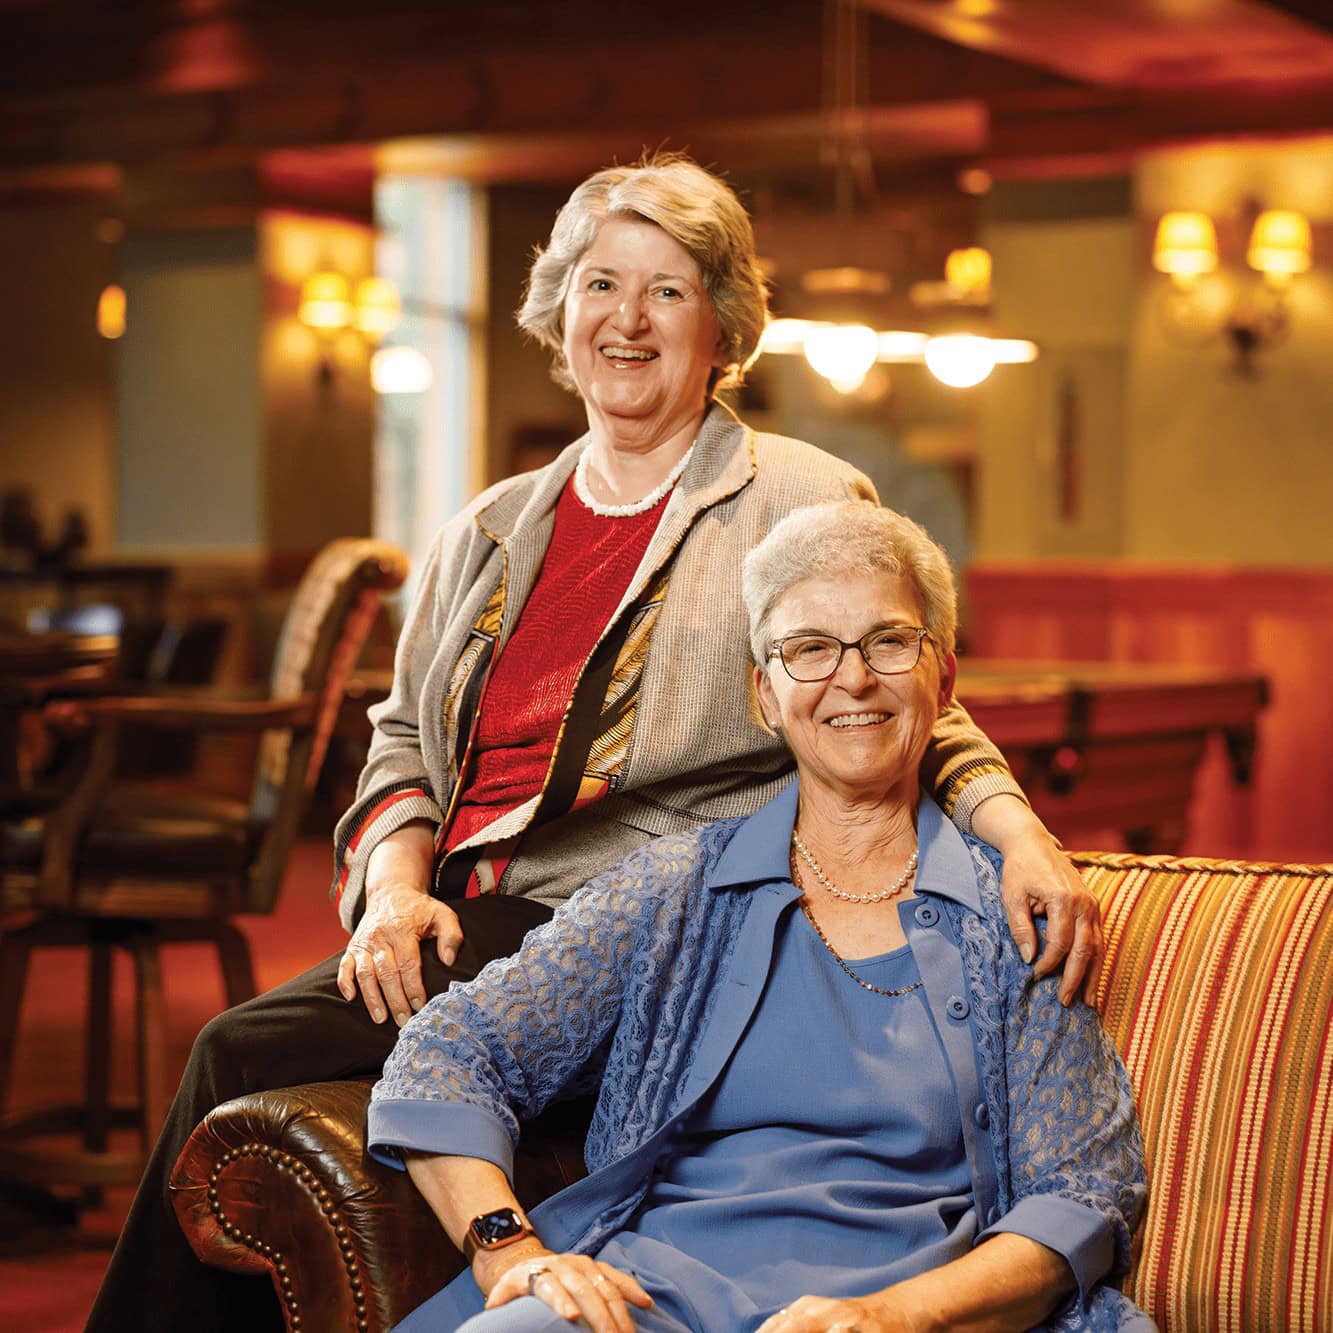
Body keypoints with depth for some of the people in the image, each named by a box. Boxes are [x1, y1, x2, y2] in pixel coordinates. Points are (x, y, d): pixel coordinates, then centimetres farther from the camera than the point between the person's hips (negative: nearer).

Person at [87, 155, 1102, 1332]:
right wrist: (396, 885, 1)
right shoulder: (491, 529, 22)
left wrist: (1019, 830, -17)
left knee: (247, 1054, -23)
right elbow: (405, 736, 21)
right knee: (240, 1054, -23)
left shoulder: (804, 506, 6)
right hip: (463, 926, 5)